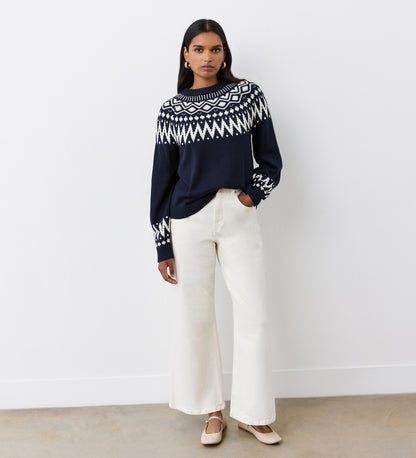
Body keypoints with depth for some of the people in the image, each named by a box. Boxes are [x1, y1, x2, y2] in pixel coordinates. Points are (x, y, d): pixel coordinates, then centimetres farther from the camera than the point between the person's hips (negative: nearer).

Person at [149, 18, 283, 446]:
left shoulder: (248, 94, 6)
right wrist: (163, 246, 3)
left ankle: (251, 412, 19)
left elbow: (270, 159, 10)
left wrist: (253, 193, -9)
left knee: (254, 314, 1)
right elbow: (162, 177, 5)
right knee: (195, 315, 5)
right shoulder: (172, 110, 4)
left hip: (239, 216, 1)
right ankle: (212, 410, 23)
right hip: (189, 219, 0)